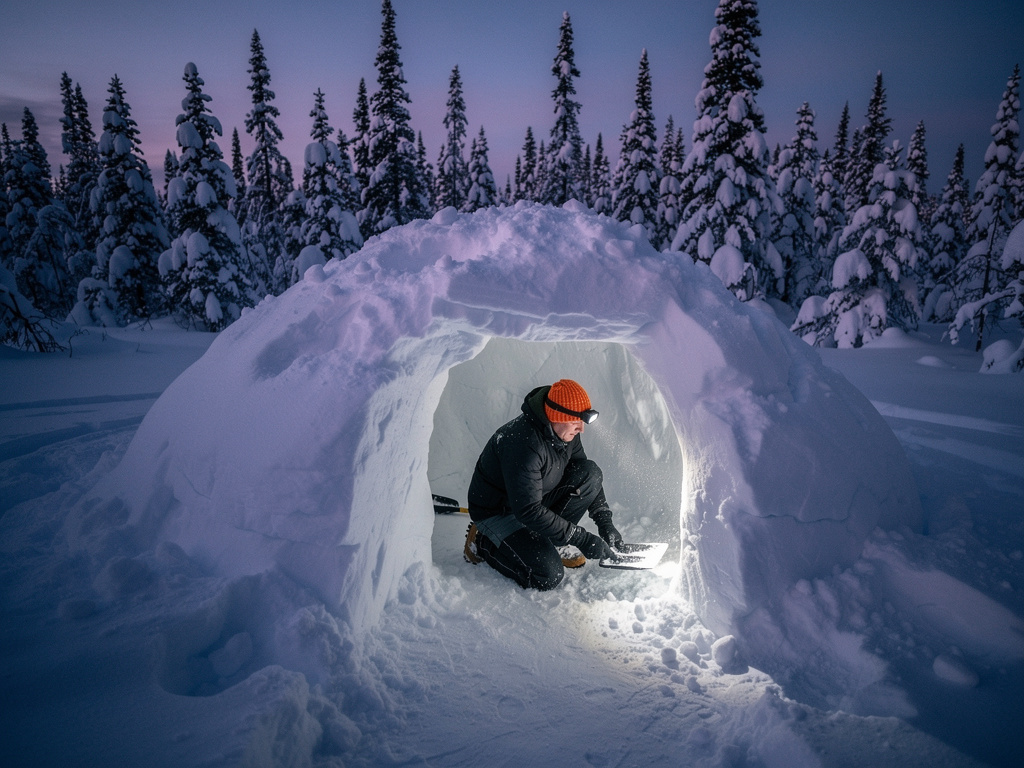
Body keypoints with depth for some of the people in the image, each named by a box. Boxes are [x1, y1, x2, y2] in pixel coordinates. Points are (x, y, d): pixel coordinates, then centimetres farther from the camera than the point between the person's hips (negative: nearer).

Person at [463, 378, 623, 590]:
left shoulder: (565, 432, -8)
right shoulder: (523, 443, -34)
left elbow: (587, 478, 6)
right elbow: (528, 512, -33)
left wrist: (605, 523, -4)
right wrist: (581, 539, -29)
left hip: (537, 497, 8)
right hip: (497, 513, -8)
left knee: (591, 473, -10)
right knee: (549, 576, -21)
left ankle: (553, 542, 2)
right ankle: (483, 543, 1)